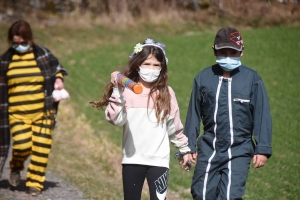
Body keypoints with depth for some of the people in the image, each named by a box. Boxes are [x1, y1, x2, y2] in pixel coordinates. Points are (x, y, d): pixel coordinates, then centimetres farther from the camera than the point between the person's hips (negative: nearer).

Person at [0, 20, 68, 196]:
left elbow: (57, 69, 17)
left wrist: (58, 79, -4)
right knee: (22, 144, -18)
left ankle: (35, 182, 12)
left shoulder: (43, 55, 3)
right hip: (17, 113, 0)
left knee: (41, 148, -3)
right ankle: (16, 168, 14)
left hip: (42, 111, 1)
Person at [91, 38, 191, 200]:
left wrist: (184, 149, 18)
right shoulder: (127, 91, -3)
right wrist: (117, 91, -21)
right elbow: (116, 120, -15)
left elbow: (174, 126, 12)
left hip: (158, 160, 0)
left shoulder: (166, 93, 2)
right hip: (132, 159, 0)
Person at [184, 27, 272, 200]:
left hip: (239, 152, -3)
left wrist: (263, 149, -4)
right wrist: (189, 146, 10)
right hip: (209, 148, 3)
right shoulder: (203, 78, 3)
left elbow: (262, 115, 0)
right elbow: (194, 114, 10)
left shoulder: (252, 79, -2)